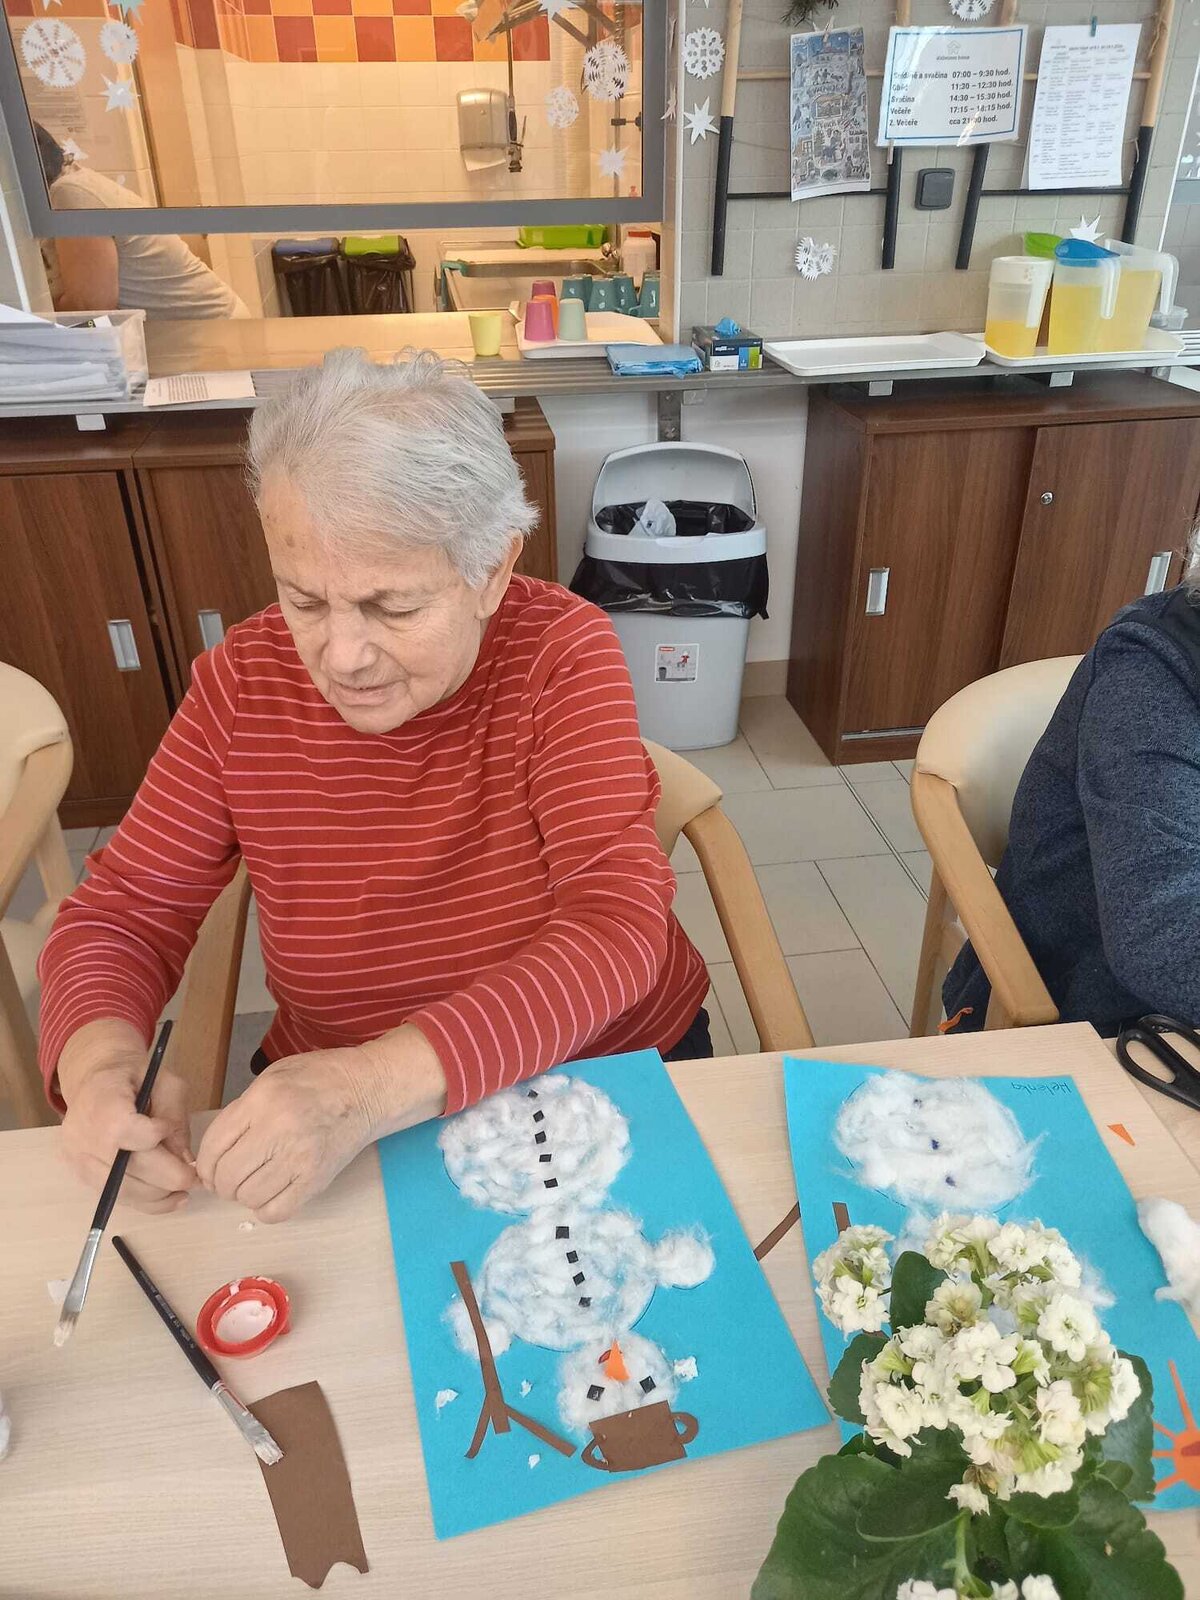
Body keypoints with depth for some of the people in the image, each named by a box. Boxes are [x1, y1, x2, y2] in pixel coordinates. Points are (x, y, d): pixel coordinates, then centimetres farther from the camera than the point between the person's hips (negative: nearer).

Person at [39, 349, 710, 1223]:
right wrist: (100, 1058, -25)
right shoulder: (245, 680, -10)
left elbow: (617, 926, -26)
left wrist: (379, 1083, -39)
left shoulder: (562, 653, -17)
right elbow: (124, 912, -3)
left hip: (609, 1073, -1)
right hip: (321, 1105, 2)